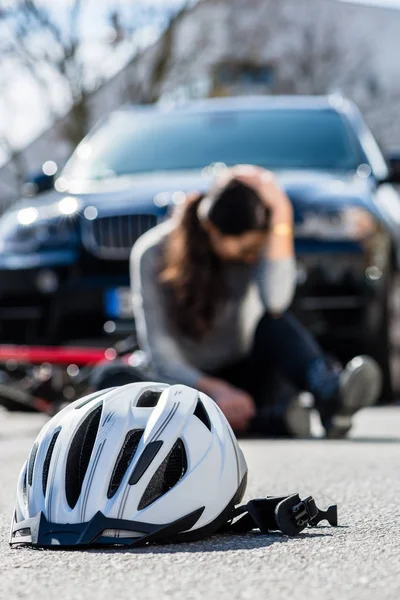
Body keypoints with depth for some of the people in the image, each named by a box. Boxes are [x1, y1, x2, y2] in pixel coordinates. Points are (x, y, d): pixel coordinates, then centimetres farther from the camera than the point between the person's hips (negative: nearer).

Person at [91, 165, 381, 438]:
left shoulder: (255, 248, -9)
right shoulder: (153, 255, -16)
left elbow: (276, 301, -32)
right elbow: (161, 357, -20)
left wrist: (282, 214, -31)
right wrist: (214, 391, -37)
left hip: (244, 378, 2)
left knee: (275, 324, -28)